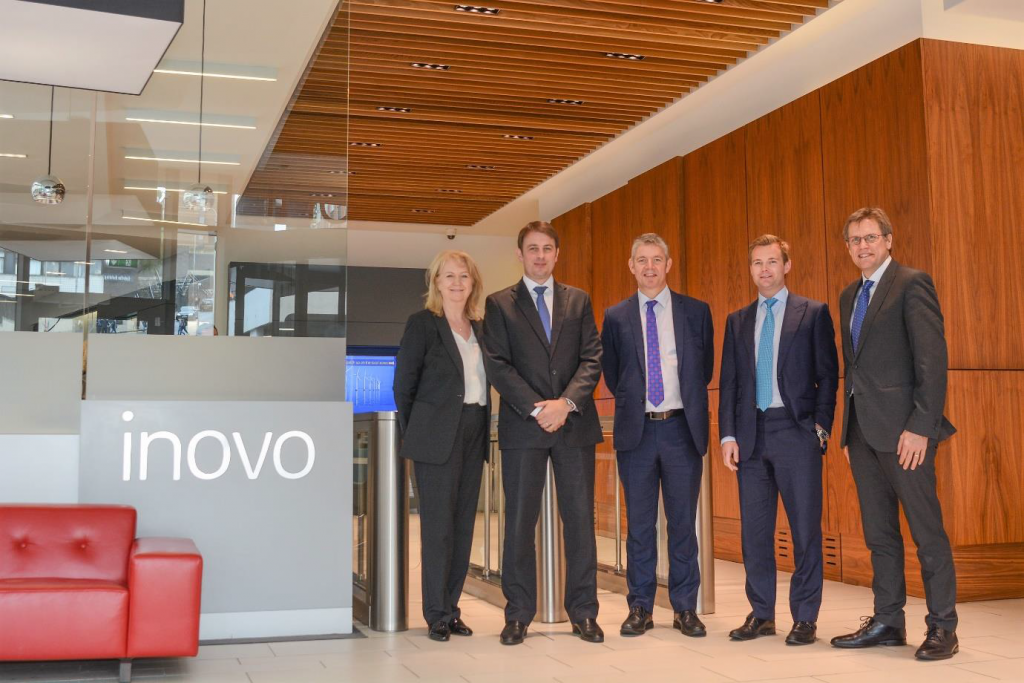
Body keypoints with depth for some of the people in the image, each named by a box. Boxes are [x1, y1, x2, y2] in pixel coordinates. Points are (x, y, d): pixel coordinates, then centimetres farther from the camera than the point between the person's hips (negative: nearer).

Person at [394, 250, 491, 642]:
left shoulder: (479, 327, 14)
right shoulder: (422, 323, -3)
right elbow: (404, 384, -3)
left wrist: (485, 429, 8)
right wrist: (414, 436, -2)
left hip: (474, 433, 6)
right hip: (439, 436, -6)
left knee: (464, 524, 9)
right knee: (438, 524, -3)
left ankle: (451, 608, 18)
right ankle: (437, 615, 6)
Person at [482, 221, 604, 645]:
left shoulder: (578, 301, 13)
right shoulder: (500, 304, 6)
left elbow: (592, 359, 4)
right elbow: (498, 366, -3)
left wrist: (566, 402, -12)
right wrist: (537, 409, -13)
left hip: (575, 422, 2)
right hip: (522, 426, -2)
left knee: (580, 519, 4)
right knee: (520, 521, 2)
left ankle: (583, 613, 13)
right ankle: (518, 614, 11)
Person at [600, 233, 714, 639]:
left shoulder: (696, 312, 6)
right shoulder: (616, 317, 7)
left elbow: (705, 368, 11)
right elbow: (612, 375, 13)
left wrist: (688, 404, 8)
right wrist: (632, 401, 6)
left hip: (682, 427, 0)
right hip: (636, 429, 0)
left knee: (683, 522, 5)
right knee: (640, 523, 5)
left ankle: (685, 608, 14)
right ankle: (640, 607, 14)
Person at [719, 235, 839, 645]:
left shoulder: (814, 313, 4)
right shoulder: (737, 321, 15)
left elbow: (828, 375, 1)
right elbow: (728, 382, 12)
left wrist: (821, 427, -8)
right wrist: (728, 435, 3)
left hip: (796, 431, -4)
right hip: (751, 433, 4)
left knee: (805, 527, -1)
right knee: (754, 529, 7)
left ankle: (805, 618, 9)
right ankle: (761, 614, 18)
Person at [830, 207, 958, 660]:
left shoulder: (911, 284, -6)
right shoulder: (849, 296, 18)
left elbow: (933, 359, -13)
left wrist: (920, 426, -18)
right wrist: (848, 430, 13)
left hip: (901, 429, -8)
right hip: (862, 429, 8)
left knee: (927, 531, -1)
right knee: (879, 533, 12)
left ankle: (942, 628, 8)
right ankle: (887, 621, 20)